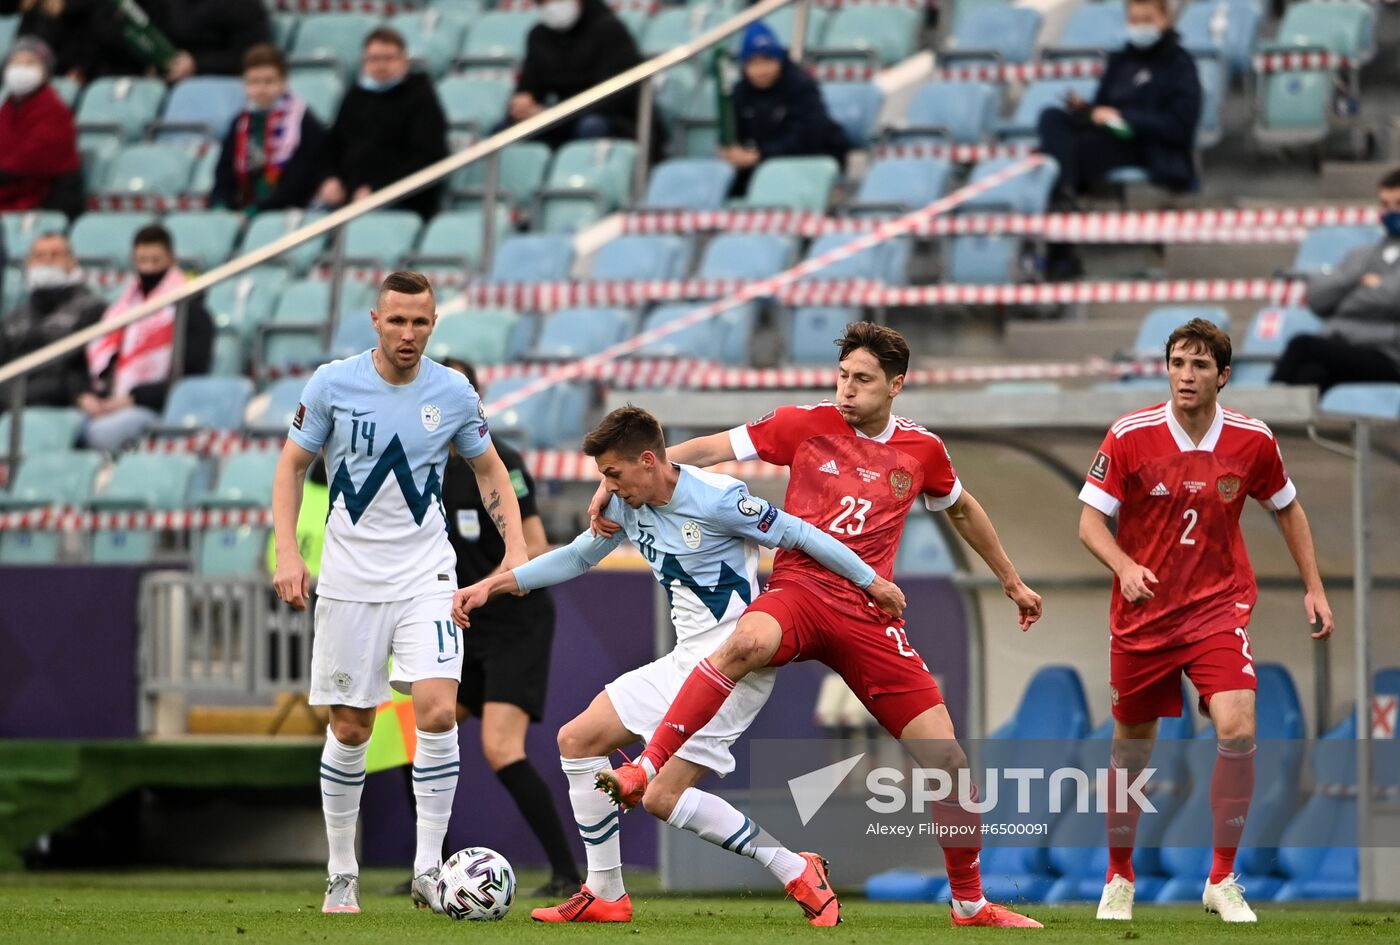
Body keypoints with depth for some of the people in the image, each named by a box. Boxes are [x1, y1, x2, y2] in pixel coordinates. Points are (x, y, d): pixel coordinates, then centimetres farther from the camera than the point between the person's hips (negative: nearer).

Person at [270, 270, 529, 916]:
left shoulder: (453, 393, -1)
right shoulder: (332, 384, -5)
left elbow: (488, 468, 14)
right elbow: (292, 465, 3)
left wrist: (515, 547, 3)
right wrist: (287, 550, -8)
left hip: (426, 574, 0)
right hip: (349, 577, 0)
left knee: (437, 711, -17)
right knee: (350, 729, 2)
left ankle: (428, 872, -9)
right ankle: (342, 875, 16)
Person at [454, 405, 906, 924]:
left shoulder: (715, 498, -19)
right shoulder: (626, 505, 5)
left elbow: (797, 534, -10)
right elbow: (578, 556, 20)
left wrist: (871, 580, -2)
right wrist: (493, 584, 13)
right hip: (686, 662, 9)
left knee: (663, 797, -16)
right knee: (577, 740, 7)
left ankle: (798, 873, -5)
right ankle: (604, 894, 13)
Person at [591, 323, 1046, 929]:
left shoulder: (923, 451, 9)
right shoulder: (806, 425, 1)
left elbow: (962, 511, 29)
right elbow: (708, 450, 3)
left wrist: (1011, 582, 38)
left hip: (869, 615, 3)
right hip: (798, 590, -3)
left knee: (946, 760, -4)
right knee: (750, 641, -42)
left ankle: (970, 903, 16)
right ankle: (645, 770, -36)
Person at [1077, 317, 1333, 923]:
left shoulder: (1252, 441, -6)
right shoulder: (1130, 436, -12)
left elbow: (1287, 509, 12)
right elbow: (1090, 521, -9)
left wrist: (1314, 589, 9)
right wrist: (1124, 566, -28)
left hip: (1219, 606, 0)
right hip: (1141, 615, 0)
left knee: (1237, 730, -19)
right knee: (1131, 746, 9)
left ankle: (1223, 882, -5)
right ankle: (1119, 879, 31)